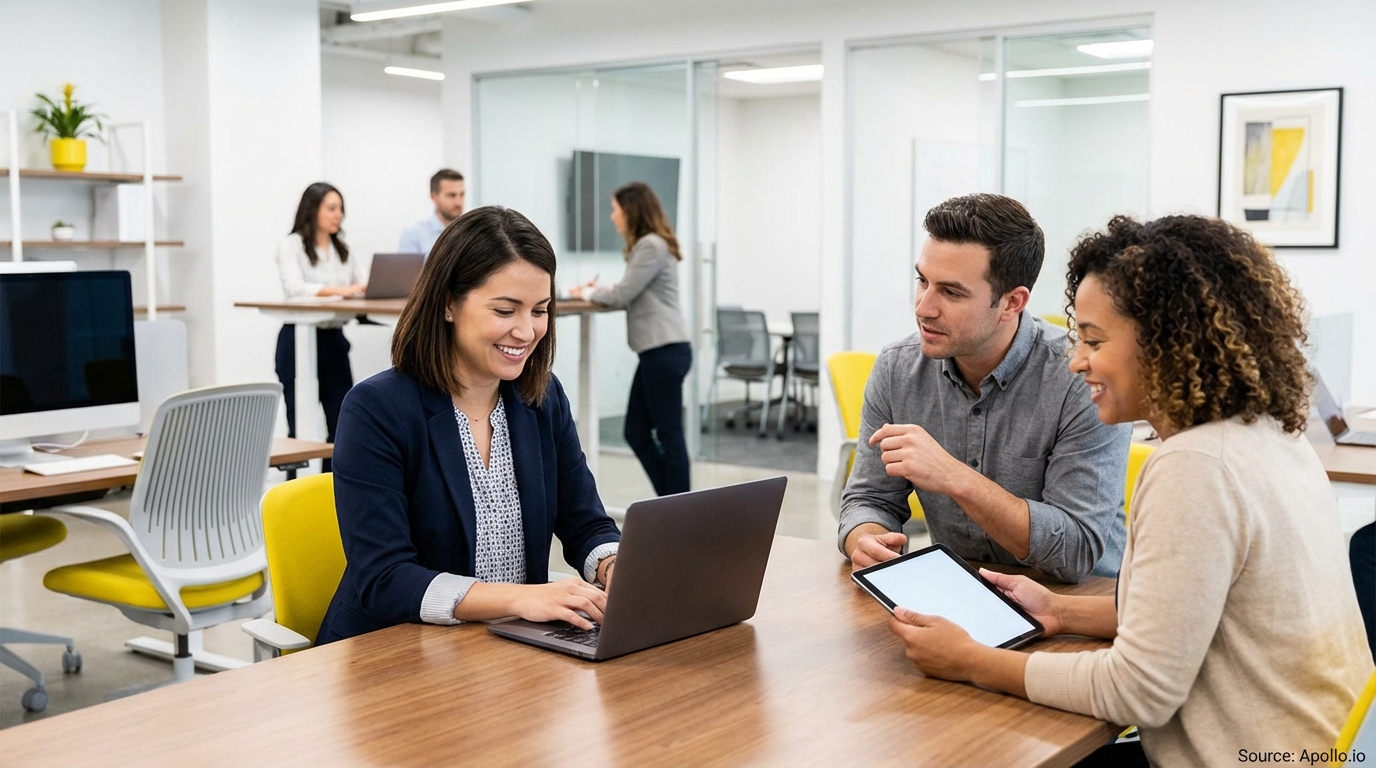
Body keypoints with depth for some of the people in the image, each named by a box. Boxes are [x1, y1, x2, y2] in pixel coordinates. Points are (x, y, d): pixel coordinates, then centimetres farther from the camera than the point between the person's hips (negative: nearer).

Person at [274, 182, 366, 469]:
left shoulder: (342, 250, 14)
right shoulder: (292, 246, -5)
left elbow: (364, 284, 5)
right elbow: (293, 288, -22)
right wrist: (340, 290, -33)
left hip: (334, 339, 6)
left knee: (343, 420, 3)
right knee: (301, 422, -2)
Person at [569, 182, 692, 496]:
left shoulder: (652, 246, -12)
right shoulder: (648, 245, 21)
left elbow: (623, 295, -12)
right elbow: (632, 294, 23)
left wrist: (588, 293, 4)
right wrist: (598, 290, 11)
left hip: (665, 351, -11)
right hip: (658, 351, 11)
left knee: (669, 435, -4)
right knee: (636, 433, 11)